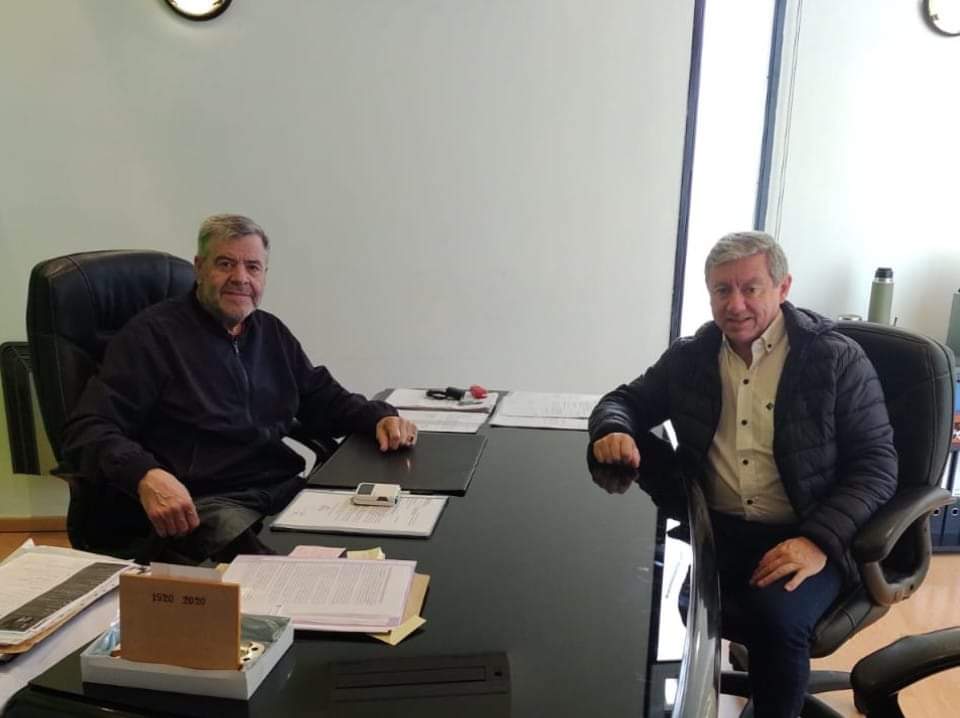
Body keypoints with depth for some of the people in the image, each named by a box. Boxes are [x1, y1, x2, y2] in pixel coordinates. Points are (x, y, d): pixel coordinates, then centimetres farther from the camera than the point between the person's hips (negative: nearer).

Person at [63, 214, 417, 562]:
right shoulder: (152, 334, 0)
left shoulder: (272, 332, 20)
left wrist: (380, 417, 6)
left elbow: (323, 399, 27)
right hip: (199, 505, -6)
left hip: (284, 491, 7)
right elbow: (88, 429, -8)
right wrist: (145, 475, -29)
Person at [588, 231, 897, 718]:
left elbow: (876, 464, -4)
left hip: (802, 540, -2)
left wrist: (820, 541, -20)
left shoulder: (838, 359, -3)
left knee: (777, 618, -31)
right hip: (711, 528, 3)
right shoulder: (689, 357, 7)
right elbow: (625, 400, 17)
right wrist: (614, 430, -9)